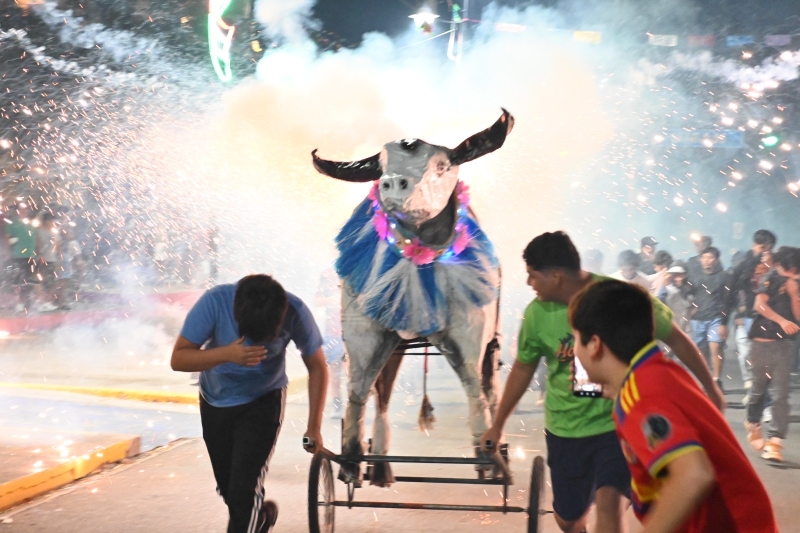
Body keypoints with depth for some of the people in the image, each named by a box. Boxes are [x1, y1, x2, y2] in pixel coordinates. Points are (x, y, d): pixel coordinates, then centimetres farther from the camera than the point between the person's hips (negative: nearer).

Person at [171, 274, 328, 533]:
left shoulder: (294, 312, -27)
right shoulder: (215, 301, -29)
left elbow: (317, 367, -13)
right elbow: (178, 359, -26)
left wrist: (314, 427, -10)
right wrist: (228, 354, -42)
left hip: (263, 403, -2)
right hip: (215, 402, 2)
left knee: (244, 493, -14)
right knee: (228, 488, 16)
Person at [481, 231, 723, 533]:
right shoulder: (537, 313, -11)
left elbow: (676, 340, -5)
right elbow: (522, 369, 6)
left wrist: (710, 389, 5)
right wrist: (498, 424, 13)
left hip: (618, 424, -3)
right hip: (565, 431, 3)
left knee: (608, 501, -22)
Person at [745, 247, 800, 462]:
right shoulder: (772, 279, -2)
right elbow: (760, 305, -16)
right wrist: (782, 321, -24)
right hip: (764, 342, -3)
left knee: (782, 393, -7)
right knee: (759, 388, 11)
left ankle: (775, 441, -9)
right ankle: (753, 425, 36)